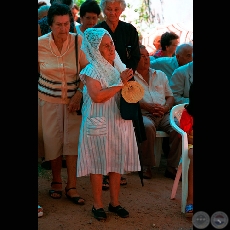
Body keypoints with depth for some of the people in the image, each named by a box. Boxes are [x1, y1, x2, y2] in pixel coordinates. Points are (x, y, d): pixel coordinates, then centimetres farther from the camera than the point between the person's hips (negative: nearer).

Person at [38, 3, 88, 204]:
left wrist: (79, 94, -9)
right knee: (53, 140, 7)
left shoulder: (78, 41, -10)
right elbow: (39, 70, 7)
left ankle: (71, 186, 7)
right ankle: (56, 182, 25)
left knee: (73, 141, -1)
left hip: (73, 99, 0)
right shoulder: (40, 44, -9)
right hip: (49, 99, 0)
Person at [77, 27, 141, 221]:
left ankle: (115, 202, 23)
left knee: (117, 162, 10)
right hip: (100, 124, -5)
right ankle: (98, 205, 15)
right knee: (98, 163, 3)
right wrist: (120, 83, -19)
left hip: (119, 122, 6)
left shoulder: (119, 67, 8)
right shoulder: (92, 70, -10)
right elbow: (97, 96, -23)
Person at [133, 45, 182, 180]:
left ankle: (172, 167, -17)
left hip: (163, 115, 4)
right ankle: (147, 166, -22)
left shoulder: (160, 75, 26)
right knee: (148, 127, -38)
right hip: (143, 114, -4)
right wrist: (146, 106, -16)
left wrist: (165, 108, -1)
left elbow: (170, 96, 21)